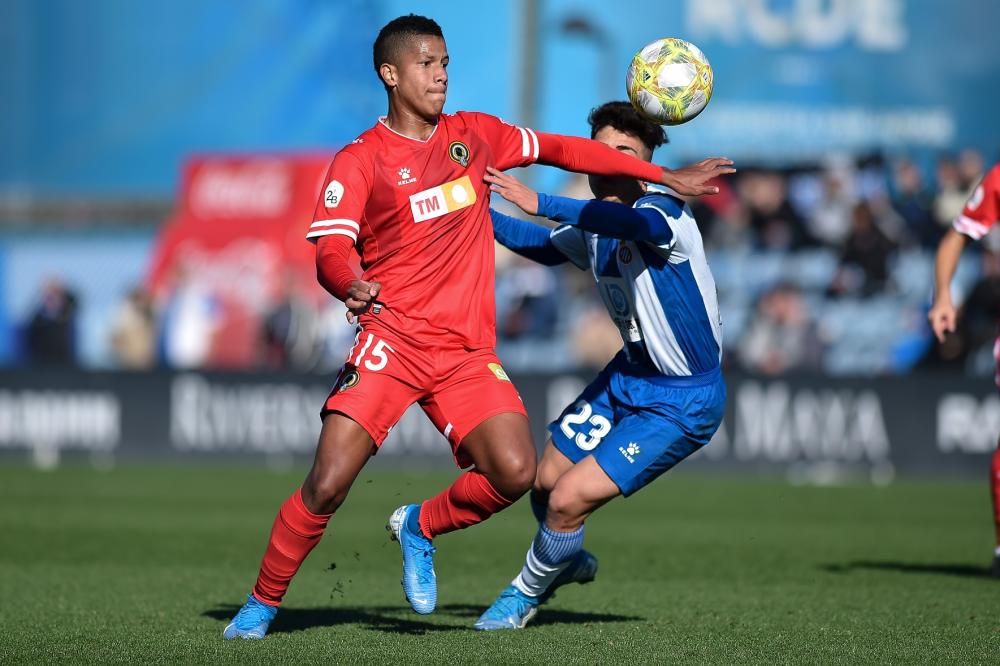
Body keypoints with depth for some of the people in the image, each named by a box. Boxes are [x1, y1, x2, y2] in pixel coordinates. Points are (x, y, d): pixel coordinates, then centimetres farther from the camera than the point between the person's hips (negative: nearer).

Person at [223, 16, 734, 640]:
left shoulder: (474, 134, 11)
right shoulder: (360, 160, -2)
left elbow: (562, 149, 21)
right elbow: (330, 251, -12)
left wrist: (666, 176, 22)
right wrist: (351, 286, -37)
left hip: (468, 351, 4)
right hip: (392, 342, -4)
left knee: (516, 472, -19)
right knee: (328, 484, -15)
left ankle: (420, 527, 10)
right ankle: (263, 602, 8)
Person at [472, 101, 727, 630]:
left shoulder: (665, 213, -24)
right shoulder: (591, 228, 0)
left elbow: (632, 223, -50)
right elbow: (541, 245, 24)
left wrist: (541, 203, -56)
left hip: (684, 401, -8)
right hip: (629, 377, 8)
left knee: (568, 500, -11)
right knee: (545, 481, 13)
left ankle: (527, 591, 19)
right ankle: (570, 562, 48)